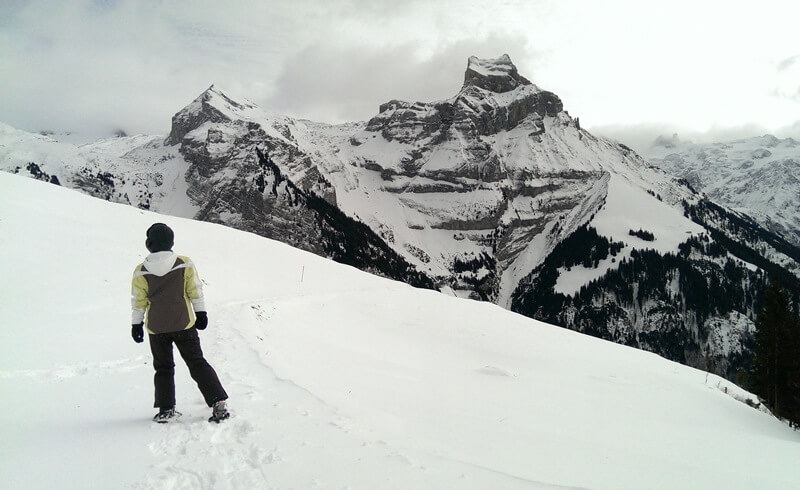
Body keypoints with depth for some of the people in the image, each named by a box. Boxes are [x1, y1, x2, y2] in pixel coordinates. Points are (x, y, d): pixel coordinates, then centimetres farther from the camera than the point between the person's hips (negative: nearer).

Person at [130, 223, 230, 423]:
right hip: (184, 324, 0)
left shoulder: (141, 272, -6)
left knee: (163, 367, 17)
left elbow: (138, 301, 0)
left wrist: (136, 324, 11)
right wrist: (201, 313, 10)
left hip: (156, 328, 1)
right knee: (197, 363, 5)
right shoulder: (185, 264, -7)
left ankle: (166, 409, 15)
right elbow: (196, 291, -1)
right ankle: (218, 403, -4)